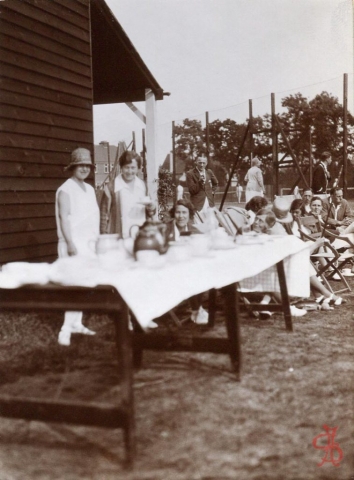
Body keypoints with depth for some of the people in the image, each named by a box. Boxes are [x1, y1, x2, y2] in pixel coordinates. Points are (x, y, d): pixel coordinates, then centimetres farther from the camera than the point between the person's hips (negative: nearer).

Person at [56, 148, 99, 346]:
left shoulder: (89, 189, 15)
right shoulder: (66, 190, -9)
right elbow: (64, 218, -15)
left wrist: (98, 240, 16)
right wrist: (70, 244, -21)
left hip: (89, 242, 8)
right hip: (74, 243, -8)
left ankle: (77, 323, 18)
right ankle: (66, 329, -12)